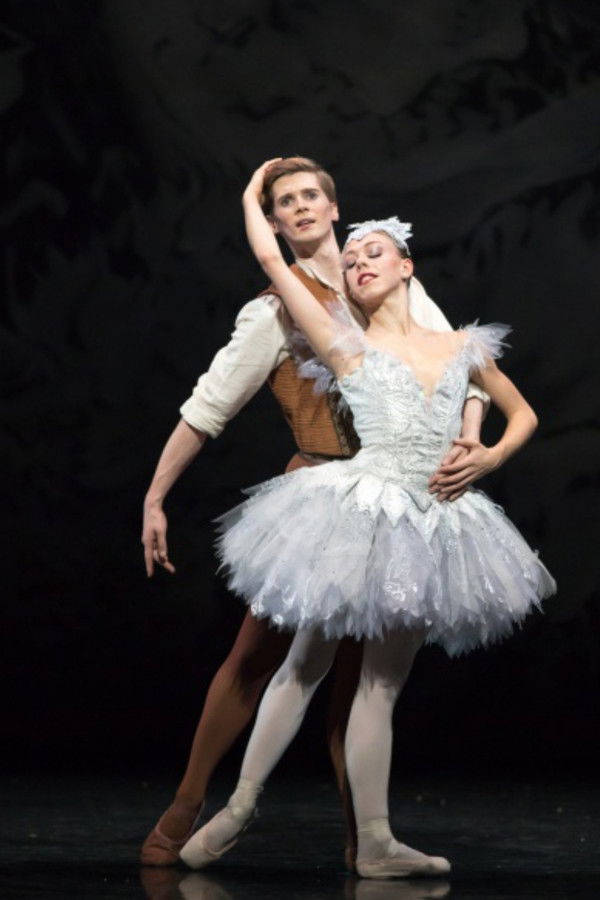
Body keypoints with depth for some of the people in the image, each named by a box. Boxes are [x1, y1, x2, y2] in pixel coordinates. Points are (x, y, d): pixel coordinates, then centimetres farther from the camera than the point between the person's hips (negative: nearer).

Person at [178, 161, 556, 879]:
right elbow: (271, 258, -1)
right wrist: (253, 195, 16)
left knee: (383, 681, 5)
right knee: (306, 662, 2)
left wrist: (492, 455, 3)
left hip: (429, 523, 3)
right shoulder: (347, 346, 2)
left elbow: (523, 415, 23)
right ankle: (240, 807, 9)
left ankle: (375, 844, 3)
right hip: (358, 514, -3)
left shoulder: (464, 346, 12)